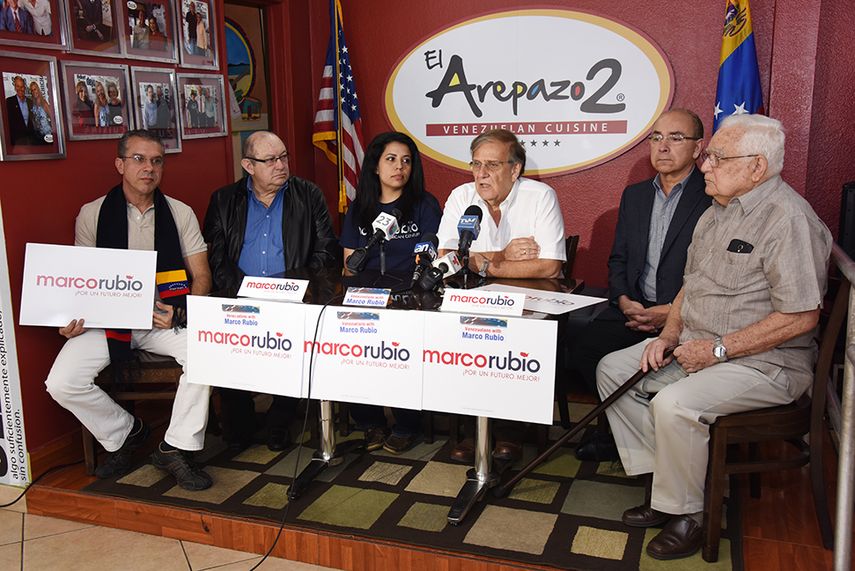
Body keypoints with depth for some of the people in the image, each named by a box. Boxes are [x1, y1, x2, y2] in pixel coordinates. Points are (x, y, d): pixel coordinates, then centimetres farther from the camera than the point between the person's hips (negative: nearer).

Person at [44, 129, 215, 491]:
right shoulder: (92, 214, 4)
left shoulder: (180, 213, 4)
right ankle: (124, 433, 9)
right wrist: (73, 319, -11)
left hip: (166, 319, 0)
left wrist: (182, 312, -18)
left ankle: (176, 448, -12)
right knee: (61, 382, -21)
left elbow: (201, 276, 2)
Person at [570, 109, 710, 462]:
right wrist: (624, 300, -1)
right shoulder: (635, 195, 18)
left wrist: (673, 312, -17)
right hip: (635, 311, 5)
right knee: (580, 345, -18)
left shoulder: (714, 200, -3)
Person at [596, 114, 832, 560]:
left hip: (764, 362, -10)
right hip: (697, 344, 10)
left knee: (674, 404, -31)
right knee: (613, 369, 3)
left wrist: (718, 349, -21)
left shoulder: (787, 219, -19)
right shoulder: (718, 210, 11)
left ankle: (686, 513, -6)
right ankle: (662, 478, 8)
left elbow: (801, 318, -24)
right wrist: (668, 335, 1)